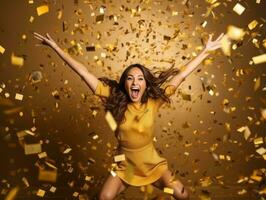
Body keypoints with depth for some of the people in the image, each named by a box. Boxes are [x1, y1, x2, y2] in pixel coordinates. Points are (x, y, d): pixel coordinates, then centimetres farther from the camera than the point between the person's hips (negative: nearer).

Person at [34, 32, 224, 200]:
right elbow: (84, 73, -19)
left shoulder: (153, 101, -15)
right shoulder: (115, 100, -17)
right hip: (125, 165, 0)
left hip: (152, 164, 1)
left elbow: (181, 75, -14)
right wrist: (55, 46, -18)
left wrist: (206, 51, -12)